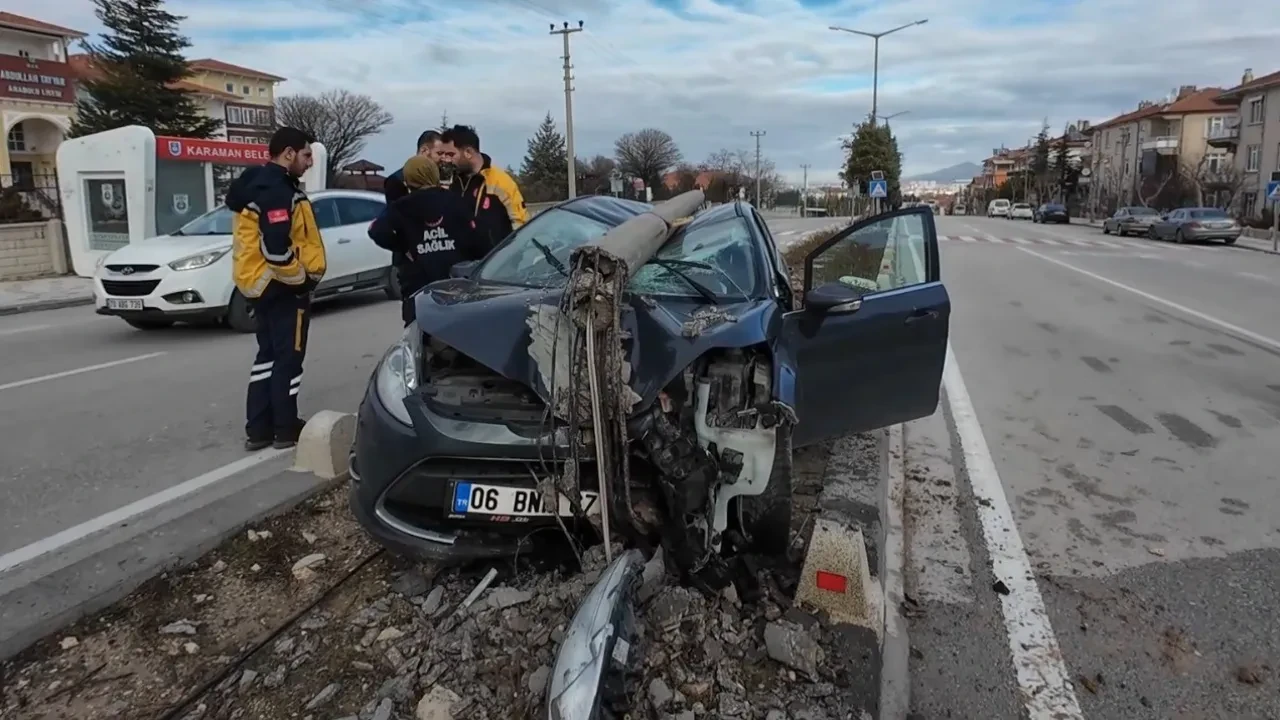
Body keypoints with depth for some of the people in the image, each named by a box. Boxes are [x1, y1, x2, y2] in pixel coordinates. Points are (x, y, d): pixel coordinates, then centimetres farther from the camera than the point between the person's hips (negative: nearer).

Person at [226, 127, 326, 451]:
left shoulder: (257, 185, 14)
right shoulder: (277, 191, -19)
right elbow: (276, 249, -28)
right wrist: (302, 279, -15)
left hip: (260, 283, 10)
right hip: (283, 287, -10)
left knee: (268, 354, 15)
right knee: (288, 358, 0)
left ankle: (258, 429, 19)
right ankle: (285, 429, 10)